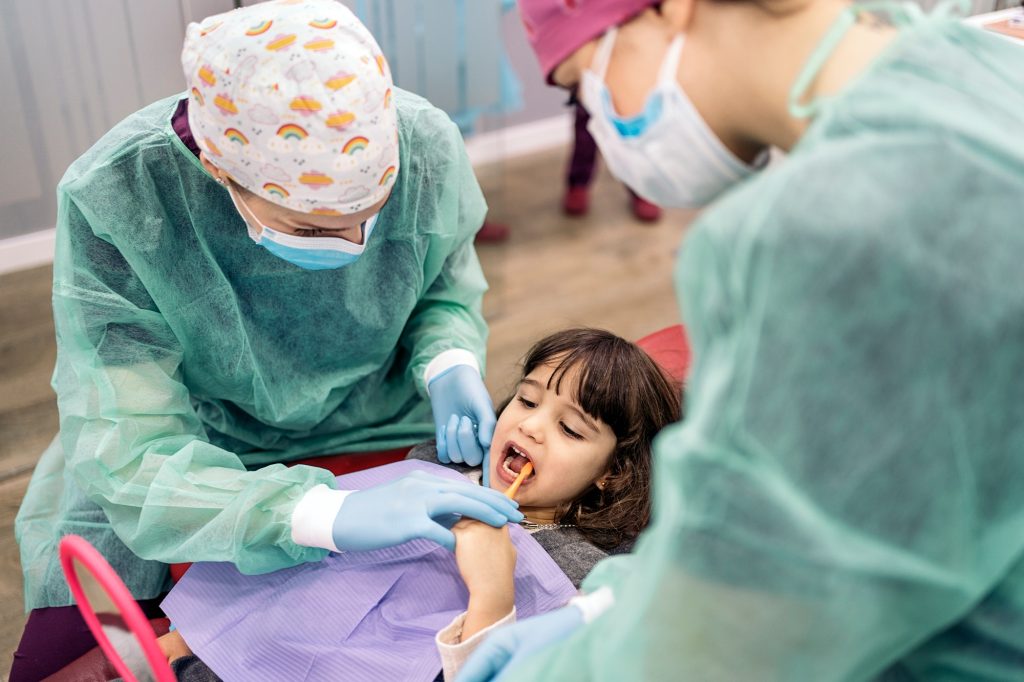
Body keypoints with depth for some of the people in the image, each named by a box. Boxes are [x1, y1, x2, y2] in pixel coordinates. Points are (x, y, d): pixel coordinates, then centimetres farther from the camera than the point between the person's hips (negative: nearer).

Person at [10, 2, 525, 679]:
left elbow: (446, 286, -1)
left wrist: (449, 365, -24)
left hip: (374, 421, 2)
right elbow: (134, 460, -33)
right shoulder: (113, 200, -30)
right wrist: (332, 514, -48)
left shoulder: (426, 148, -23)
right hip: (183, 452, -1)